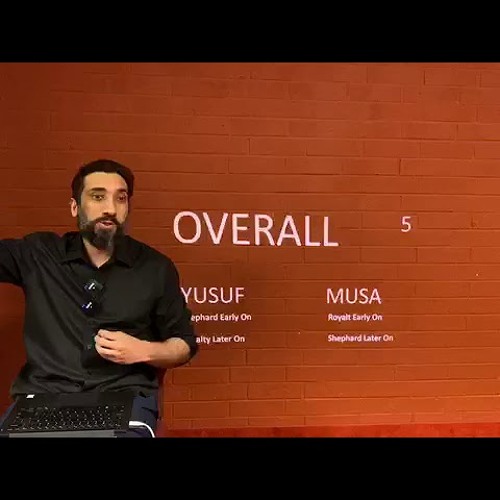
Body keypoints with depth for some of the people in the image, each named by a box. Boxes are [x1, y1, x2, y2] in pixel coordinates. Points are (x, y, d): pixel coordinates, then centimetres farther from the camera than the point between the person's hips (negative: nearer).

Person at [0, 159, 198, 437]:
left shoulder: (156, 268, 6)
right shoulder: (38, 254, 8)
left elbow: (185, 345, 10)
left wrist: (143, 351, -7)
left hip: (125, 395, -1)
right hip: (44, 392, 1)